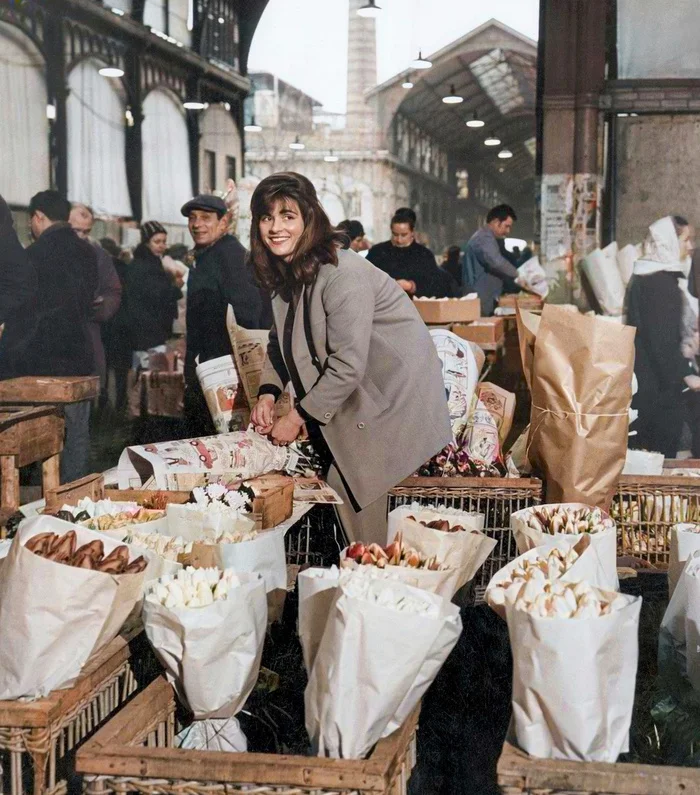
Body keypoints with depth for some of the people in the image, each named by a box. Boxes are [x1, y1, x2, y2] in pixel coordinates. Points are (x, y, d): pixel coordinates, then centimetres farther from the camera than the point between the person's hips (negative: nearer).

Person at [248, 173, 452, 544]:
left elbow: (348, 365, -27)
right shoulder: (285, 271, 4)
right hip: (353, 398, 8)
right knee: (342, 488, 8)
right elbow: (280, 341, 16)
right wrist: (267, 393, -1)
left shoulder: (342, 275, -25)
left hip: (392, 399, -8)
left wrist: (297, 417, -18)